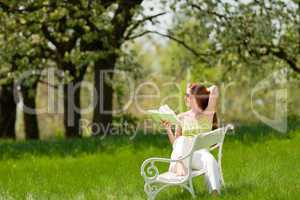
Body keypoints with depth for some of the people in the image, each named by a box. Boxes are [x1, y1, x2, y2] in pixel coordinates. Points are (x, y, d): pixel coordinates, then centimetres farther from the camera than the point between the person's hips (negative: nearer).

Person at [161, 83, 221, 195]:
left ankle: (215, 192, -52)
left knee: (210, 160, -38)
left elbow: (214, 89, -2)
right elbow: (175, 143, 16)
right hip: (183, 154, 2)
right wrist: (168, 129, 0)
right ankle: (179, 166, -49)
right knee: (182, 140, -31)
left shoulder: (207, 115, 10)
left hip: (200, 153, -2)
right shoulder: (182, 118, 17)